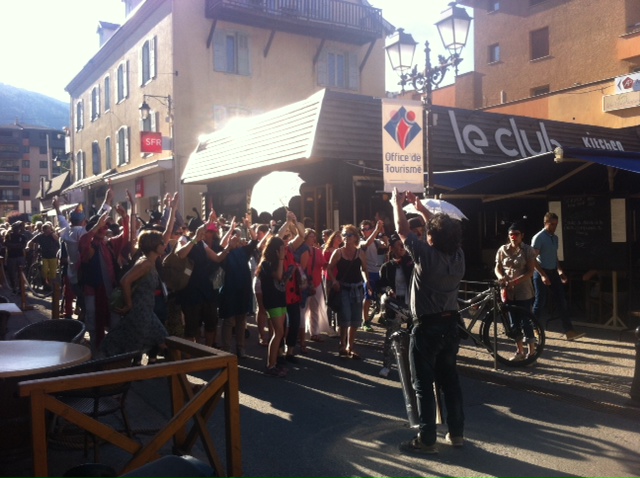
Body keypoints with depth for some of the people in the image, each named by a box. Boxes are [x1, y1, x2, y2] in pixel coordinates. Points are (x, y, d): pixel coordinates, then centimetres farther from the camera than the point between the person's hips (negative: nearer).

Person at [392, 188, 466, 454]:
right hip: (450, 324, 7)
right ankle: (456, 433, 24)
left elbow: (402, 231, -9)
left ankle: (426, 440, 6)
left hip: (427, 327, -7)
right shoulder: (458, 255, -2)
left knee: (423, 385, 1)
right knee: (450, 379, 16)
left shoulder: (427, 255, -20)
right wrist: (420, 208, 22)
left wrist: (397, 205, 7)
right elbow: (443, 229, 14)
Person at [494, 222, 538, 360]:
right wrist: (501, 277, -18)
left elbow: (530, 271, -11)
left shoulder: (528, 250, -5)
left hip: (524, 291, -4)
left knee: (526, 322, -1)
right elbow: (497, 268, 5)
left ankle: (531, 351, 11)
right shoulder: (503, 249, 4)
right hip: (509, 291, 4)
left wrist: (515, 281, -23)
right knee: (514, 322, 11)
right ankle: (520, 351, 22)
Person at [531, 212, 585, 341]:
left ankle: (569, 331, 4)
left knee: (561, 301, 3)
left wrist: (560, 271, 10)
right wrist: (543, 275, -21)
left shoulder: (555, 238, 10)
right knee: (540, 302, 1)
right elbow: (533, 259, -16)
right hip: (542, 273, -7)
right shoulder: (538, 238, -13)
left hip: (553, 273, 7)